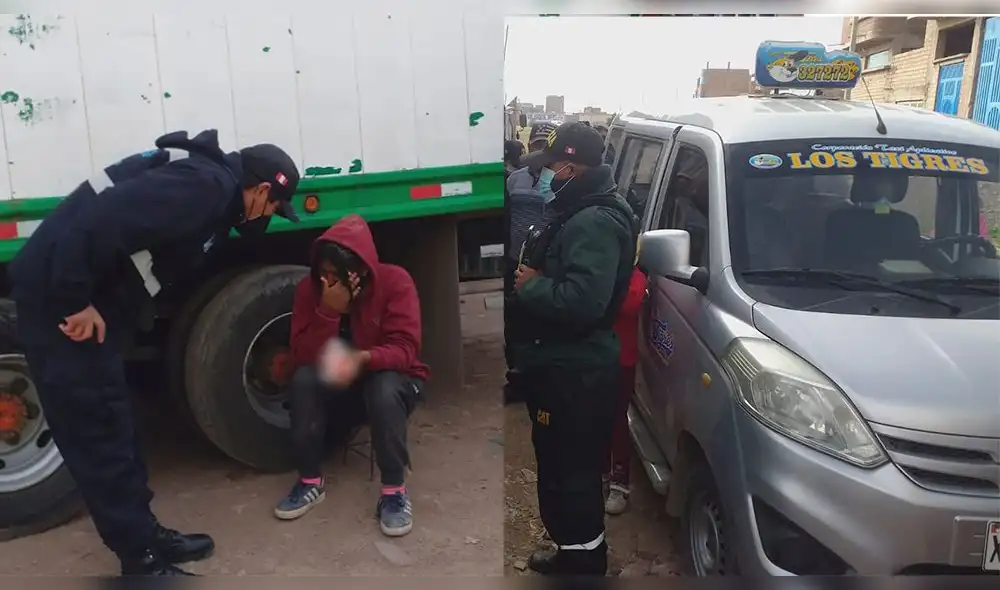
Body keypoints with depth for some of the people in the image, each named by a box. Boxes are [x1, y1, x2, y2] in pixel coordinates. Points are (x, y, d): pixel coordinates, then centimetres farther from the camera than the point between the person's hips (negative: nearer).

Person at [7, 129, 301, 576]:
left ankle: (145, 534, 29)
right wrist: (75, 302, -22)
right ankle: (141, 560, 10)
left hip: (88, 301, 10)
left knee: (114, 424, 16)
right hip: (58, 299, -10)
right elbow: (101, 219, -27)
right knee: (98, 432, -1)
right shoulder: (207, 186, -17)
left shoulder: (212, 183, 15)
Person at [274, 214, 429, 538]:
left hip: (392, 379, -3)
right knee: (303, 379, -27)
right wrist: (328, 311, -33)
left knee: (384, 389, -36)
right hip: (337, 385, 3)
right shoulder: (309, 289, -12)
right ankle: (311, 481, -15)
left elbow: (405, 349, -26)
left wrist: (363, 359, -47)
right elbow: (304, 357, -18)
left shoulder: (395, 281, -20)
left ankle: (394, 490, -24)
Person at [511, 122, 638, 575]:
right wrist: (532, 279, 3)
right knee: (559, 465, 20)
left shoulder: (595, 222, -21)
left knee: (572, 470, 0)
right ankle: (573, 551, 36)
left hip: (575, 371, -11)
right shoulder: (577, 214, 15)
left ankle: (583, 560, 15)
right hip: (561, 364, 11)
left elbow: (582, 301, -33)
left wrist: (531, 286, -18)